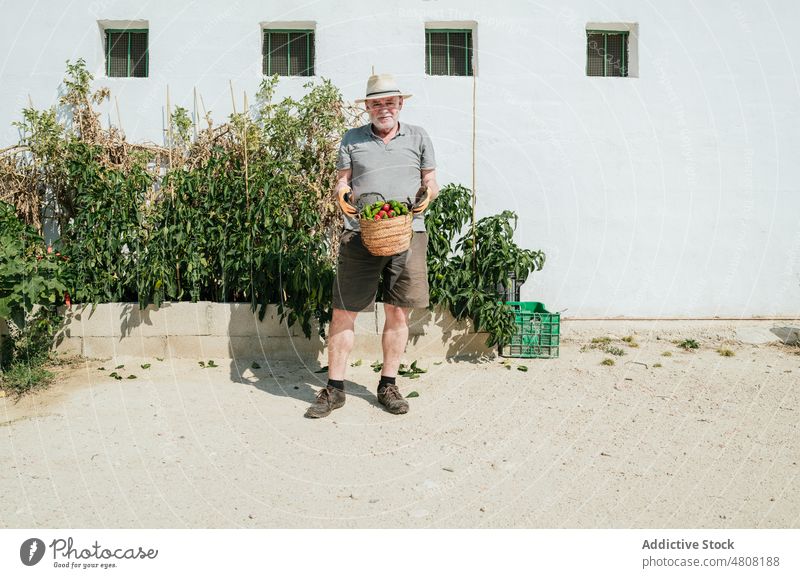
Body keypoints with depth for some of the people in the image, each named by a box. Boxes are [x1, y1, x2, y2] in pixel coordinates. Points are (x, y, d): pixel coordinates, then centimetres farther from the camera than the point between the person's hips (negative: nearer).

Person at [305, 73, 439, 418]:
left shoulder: (418, 137, 15)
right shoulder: (352, 139, 15)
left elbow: (431, 182, 16)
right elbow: (342, 182, 13)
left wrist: (426, 195, -6)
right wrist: (342, 194, -10)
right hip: (360, 234, 0)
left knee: (398, 312, 4)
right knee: (344, 312, -3)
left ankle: (388, 385, 19)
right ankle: (334, 388, 10)